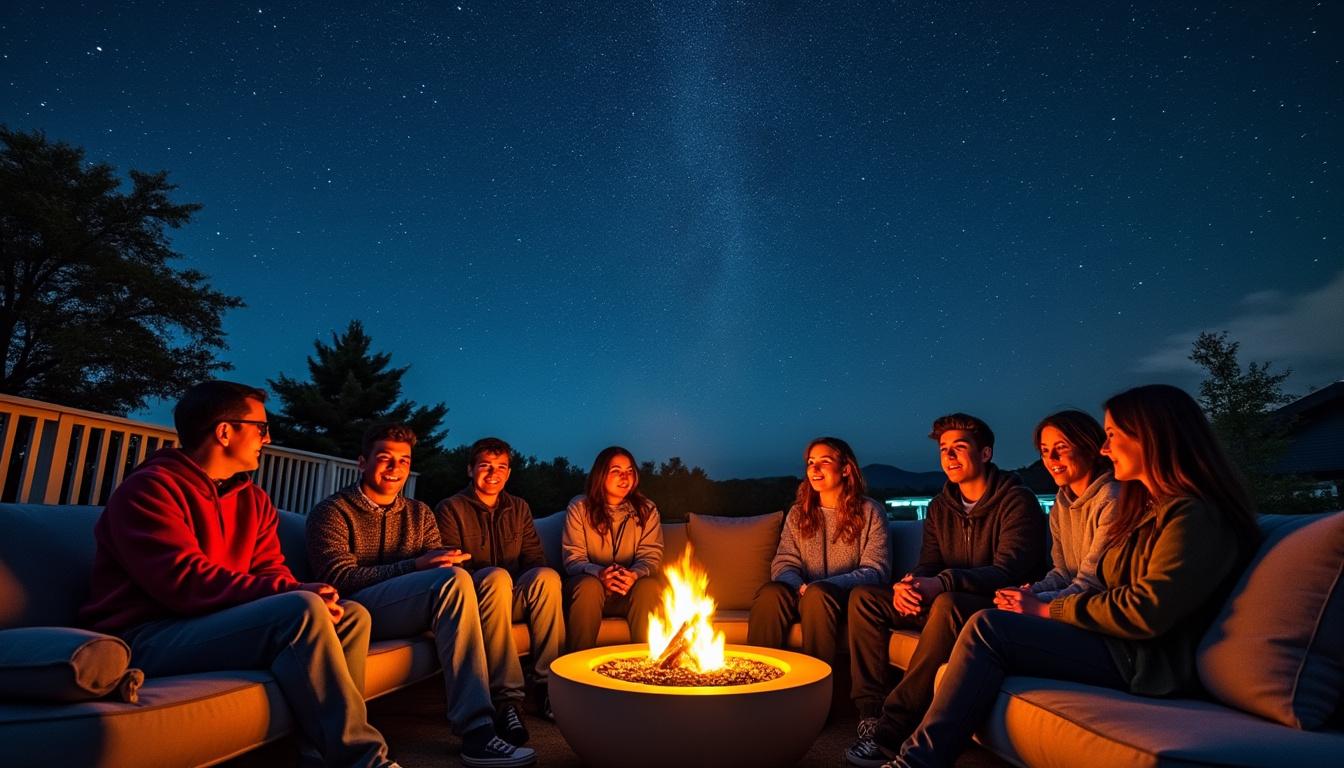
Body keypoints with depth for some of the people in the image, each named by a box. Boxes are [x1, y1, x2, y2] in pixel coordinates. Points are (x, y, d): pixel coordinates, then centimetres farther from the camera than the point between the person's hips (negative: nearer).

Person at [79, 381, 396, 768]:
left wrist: (300, 595, -17)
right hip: (149, 639, -8)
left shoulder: (254, 500, 13)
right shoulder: (149, 487, -10)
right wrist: (294, 594, -28)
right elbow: (185, 581, -22)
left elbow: (272, 570, 7)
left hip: (219, 623, 8)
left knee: (352, 616, -7)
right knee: (302, 611, -30)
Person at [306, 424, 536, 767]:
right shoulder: (332, 511, 0)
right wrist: (415, 566, -23)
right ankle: (476, 728, -33)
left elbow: (439, 562, 8)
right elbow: (340, 578, -13)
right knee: (454, 580, -32)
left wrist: (449, 560, -18)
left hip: (410, 609, 6)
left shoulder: (419, 513, 16)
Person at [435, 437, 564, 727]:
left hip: (513, 598, 4)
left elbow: (535, 559, 11)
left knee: (547, 576, -29)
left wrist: (536, 582, -11)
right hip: (474, 599, -3)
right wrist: (491, 581, -24)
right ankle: (506, 696, -39)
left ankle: (549, 684, -26)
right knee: (496, 576, -36)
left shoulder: (519, 508, 15)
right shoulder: (450, 509, 1)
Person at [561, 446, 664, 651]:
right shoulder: (579, 507, -1)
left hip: (630, 592, 1)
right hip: (591, 581, -1)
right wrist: (599, 573, -29)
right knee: (589, 585, -34)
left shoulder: (647, 510, 4)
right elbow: (573, 559, -7)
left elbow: (651, 556, -3)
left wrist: (635, 574, -28)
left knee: (650, 585, -30)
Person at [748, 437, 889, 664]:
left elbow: (875, 571, -6)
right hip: (803, 595, 3)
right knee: (770, 592, -29)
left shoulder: (869, 512, 2)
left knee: (818, 594, -35)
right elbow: (784, 563, 7)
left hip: (847, 599, -3)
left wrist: (823, 586, -21)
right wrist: (799, 587, -18)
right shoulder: (798, 512, 13)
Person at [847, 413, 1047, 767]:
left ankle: (893, 727, -34)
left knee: (948, 603, -39)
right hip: (948, 604, 7)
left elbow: (1009, 570, -22)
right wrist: (910, 584, -21)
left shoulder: (1017, 500, -10)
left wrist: (943, 583, -38)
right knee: (863, 598, -6)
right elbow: (929, 565, 6)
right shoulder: (940, 507, 10)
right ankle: (871, 713, -13)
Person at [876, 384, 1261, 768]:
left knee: (987, 629, -22)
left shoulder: (1195, 517, -13)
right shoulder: (1148, 507, 18)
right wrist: (1039, 602, -3)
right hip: (1118, 642, 9)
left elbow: (1145, 614, -20)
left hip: (1145, 662, -9)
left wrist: (1049, 610, -11)